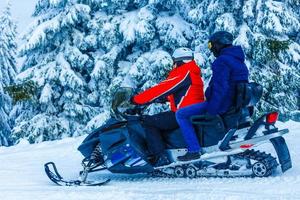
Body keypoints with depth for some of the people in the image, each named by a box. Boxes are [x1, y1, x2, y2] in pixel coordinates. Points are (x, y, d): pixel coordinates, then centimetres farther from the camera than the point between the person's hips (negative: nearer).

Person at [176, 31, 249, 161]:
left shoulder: (221, 61, -16)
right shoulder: (239, 60, 15)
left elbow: (220, 88, -24)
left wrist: (210, 111, -22)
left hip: (222, 105, -10)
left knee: (181, 114, -7)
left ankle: (194, 150, -14)